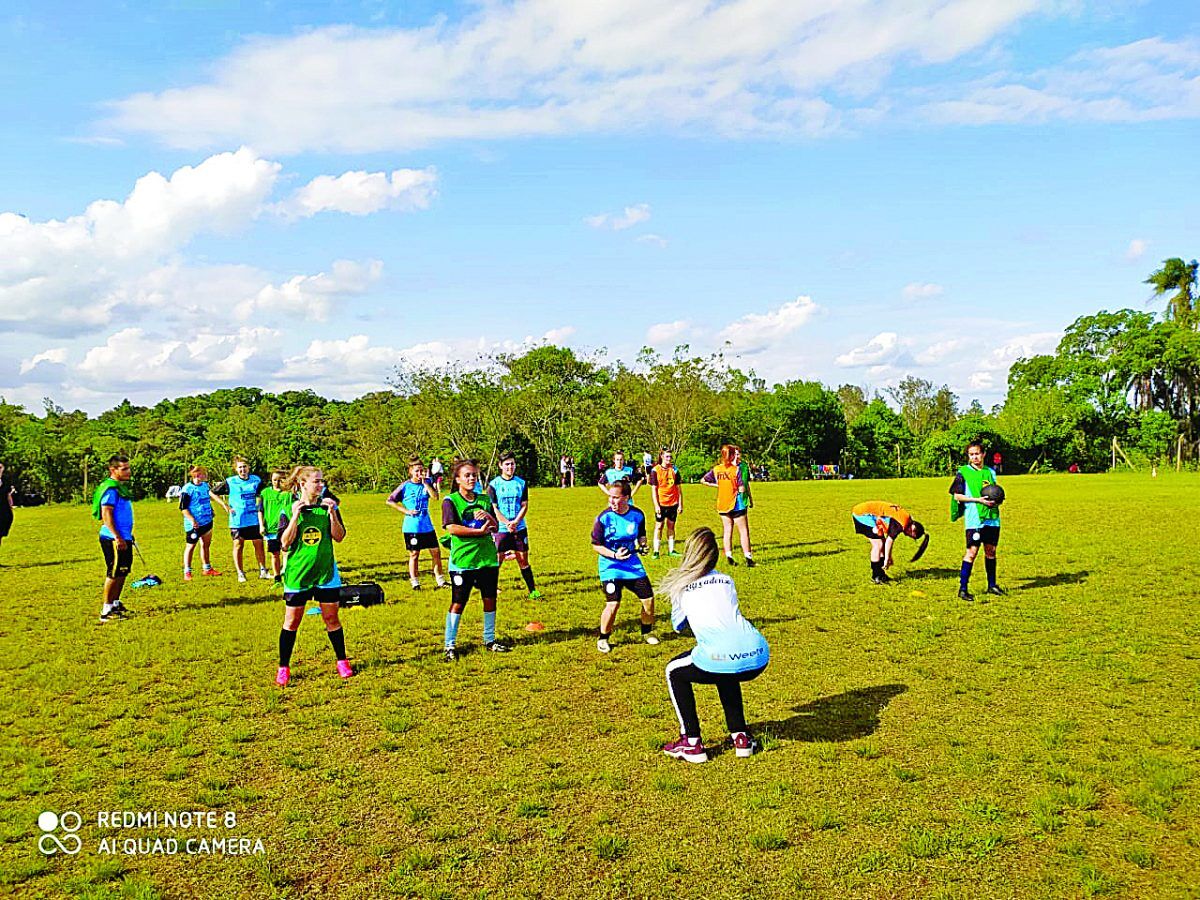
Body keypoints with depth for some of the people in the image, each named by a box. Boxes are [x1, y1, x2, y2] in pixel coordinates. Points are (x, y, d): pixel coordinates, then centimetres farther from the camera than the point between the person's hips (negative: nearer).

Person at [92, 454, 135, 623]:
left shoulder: (121, 487, 15)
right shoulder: (111, 489, -16)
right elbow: (106, 514, -22)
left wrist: (128, 535, 25)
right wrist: (117, 537, -25)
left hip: (124, 538, 10)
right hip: (114, 539, -10)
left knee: (123, 571, 17)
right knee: (114, 573, -5)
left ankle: (115, 604, 29)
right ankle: (106, 610, 2)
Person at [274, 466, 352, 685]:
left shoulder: (328, 506, 0)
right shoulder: (289, 510, -5)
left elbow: (339, 537, -4)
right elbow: (285, 544, -11)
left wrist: (332, 513, -17)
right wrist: (295, 516, -20)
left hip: (326, 572, 2)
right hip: (297, 573, -1)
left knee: (331, 618, 7)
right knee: (291, 622, 5)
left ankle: (342, 661, 22)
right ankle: (283, 668, 17)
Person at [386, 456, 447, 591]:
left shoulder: (427, 483, 3)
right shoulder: (405, 486, -5)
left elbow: (435, 497, -12)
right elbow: (390, 501, -3)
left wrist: (425, 482, -15)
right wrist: (405, 511, -9)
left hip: (427, 525, 3)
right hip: (411, 527, -3)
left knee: (436, 552, 5)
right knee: (414, 554, 6)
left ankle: (440, 580, 15)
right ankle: (415, 582, 17)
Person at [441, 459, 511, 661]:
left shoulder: (484, 500, 11)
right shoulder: (450, 501, -4)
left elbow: (494, 528, 10)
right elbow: (451, 528, -17)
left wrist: (488, 517, -11)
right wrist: (480, 531, -16)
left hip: (488, 558, 5)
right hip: (462, 560, -5)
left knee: (490, 600, 10)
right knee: (458, 603, -1)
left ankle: (489, 640, 26)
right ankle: (450, 645, 10)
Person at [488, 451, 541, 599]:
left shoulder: (521, 483, 5)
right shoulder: (494, 485, -2)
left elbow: (524, 506, 3)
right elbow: (493, 508, -6)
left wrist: (515, 522, -12)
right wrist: (507, 523, -17)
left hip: (520, 528, 2)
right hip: (500, 529, -2)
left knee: (523, 560, 7)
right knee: (497, 560, -3)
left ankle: (532, 591, 13)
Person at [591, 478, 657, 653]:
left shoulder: (637, 515, -4)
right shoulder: (604, 518, -15)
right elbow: (596, 545, -9)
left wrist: (642, 545, -6)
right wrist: (614, 555, -22)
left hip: (633, 564, 4)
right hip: (611, 567, -4)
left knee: (648, 598, 3)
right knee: (613, 603, -15)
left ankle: (647, 632, 29)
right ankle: (603, 639, 7)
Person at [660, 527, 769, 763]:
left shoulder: (680, 586, 14)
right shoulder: (726, 581, 21)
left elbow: (678, 625, 31)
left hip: (721, 659, -5)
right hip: (759, 657, 5)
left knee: (675, 672, 24)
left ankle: (692, 744, 19)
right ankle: (740, 737, 33)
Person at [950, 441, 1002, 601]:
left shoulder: (990, 472, 13)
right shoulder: (963, 472, -2)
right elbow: (957, 496, -6)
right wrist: (978, 500, -14)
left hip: (992, 517, 5)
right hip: (974, 518, -5)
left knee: (991, 550, 11)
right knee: (972, 551, -8)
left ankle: (992, 585, 24)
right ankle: (963, 589, -4)